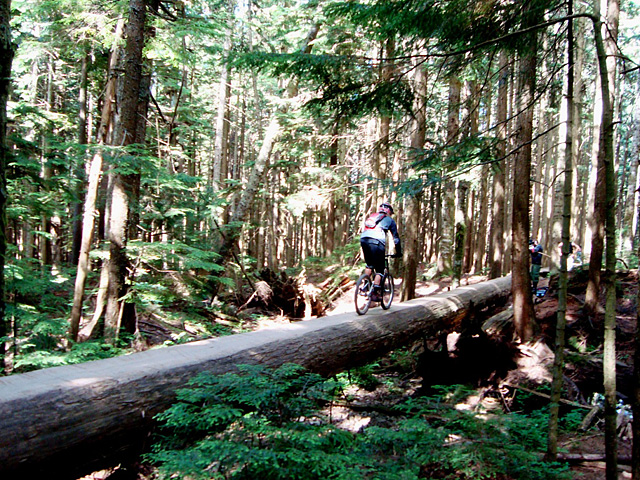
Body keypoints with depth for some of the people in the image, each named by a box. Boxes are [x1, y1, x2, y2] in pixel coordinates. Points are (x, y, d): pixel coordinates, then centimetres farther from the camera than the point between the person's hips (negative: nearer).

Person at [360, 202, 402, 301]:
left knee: (369, 264, 27)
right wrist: (398, 252, 31)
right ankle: (375, 294, -5)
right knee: (379, 270, 4)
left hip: (364, 240, 5)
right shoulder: (389, 220, 21)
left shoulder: (371, 216, 34)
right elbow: (396, 237, 23)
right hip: (377, 242, -5)